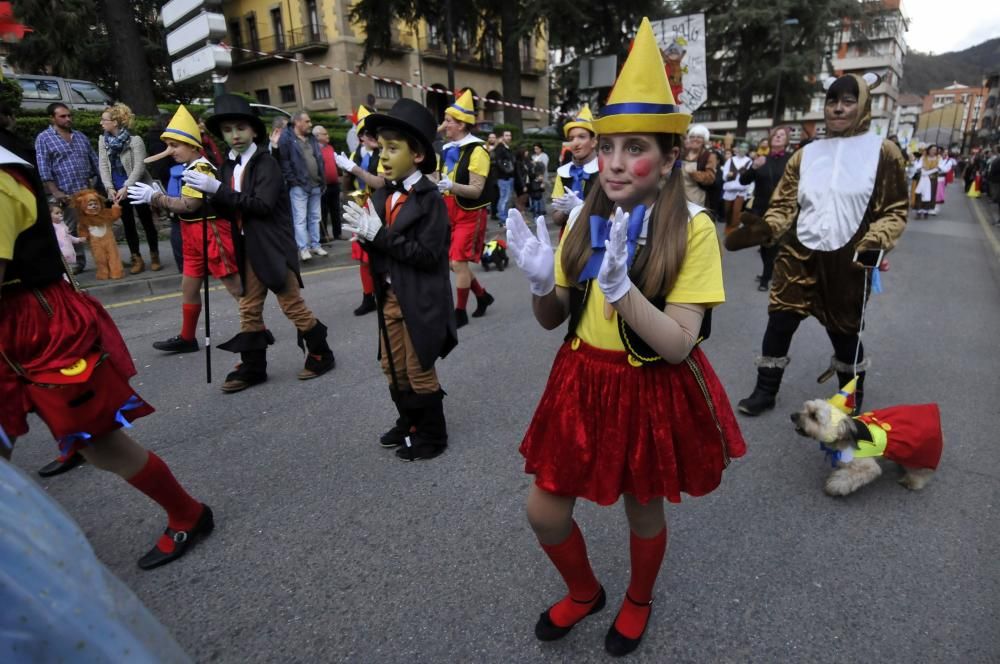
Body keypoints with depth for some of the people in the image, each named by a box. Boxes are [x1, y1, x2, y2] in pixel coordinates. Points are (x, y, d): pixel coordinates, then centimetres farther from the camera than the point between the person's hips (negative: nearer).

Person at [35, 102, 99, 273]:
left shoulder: (80, 137, 16)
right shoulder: (44, 139, 1)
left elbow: (94, 162, 17)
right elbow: (43, 169, -6)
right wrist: (55, 192, -15)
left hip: (89, 192, 4)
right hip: (67, 194, -4)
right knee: (71, 231, 2)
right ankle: (78, 262, 10)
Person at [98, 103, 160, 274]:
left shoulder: (135, 140, -11)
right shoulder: (103, 140, 5)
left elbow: (139, 167, -17)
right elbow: (103, 166, 1)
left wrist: (126, 187, -23)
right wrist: (109, 188, -11)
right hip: (118, 191, 5)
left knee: (147, 223, 2)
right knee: (128, 225, 8)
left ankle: (154, 257, 14)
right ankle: (137, 259, 16)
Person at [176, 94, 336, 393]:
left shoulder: (266, 162, -11)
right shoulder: (228, 165, 10)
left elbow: (262, 204, -22)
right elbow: (228, 209, 8)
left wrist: (218, 190, -23)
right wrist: (208, 191, -10)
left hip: (273, 246, -7)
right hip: (248, 248, 7)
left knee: (292, 304, 0)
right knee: (249, 309, 10)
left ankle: (320, 355, 17)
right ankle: (252, 367, 21)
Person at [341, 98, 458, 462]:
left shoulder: (430, 199, -16)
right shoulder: (381, 195, 5)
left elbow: (428, 254, -24)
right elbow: (379, 247, 8)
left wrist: (379, 234, -24)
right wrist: (364, 232, -14)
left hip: (419, 301, -7)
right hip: (390, 296, 8)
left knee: (419, 371, 6)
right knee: (393, 367, 19)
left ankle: (432, 435, 25)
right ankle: (408, 424, 39)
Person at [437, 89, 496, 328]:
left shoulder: (477, 151, -14)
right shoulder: (448, 150, 10)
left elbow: (476, 190, -21)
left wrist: (452, 185, -35)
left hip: (470, 215, -8)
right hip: (451, 213, 8)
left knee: (459, 262, -8)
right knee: (453, 262, 11)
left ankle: (460, 312, 5)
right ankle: (483, 296, 29)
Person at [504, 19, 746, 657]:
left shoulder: (691, 227, -14)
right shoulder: (584, 218, -1)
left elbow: (678, 345, -20)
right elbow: (552, 320, 4)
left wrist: (619, 285, -33)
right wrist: (542, 282, -17)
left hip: (653, 392, -4)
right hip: (583, 383, 5)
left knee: (643, 511, 18)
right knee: (545, 511, 12)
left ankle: (638, 602, 52)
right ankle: (585, 590, 46)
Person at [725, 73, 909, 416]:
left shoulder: (883, 152, 1)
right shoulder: (806, 155, 8)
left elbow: (894, 211, 0)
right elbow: (785, 205, 4)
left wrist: (875, 243, -19)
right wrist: (763, 228, -16)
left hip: (847, 262, -2)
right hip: (799, 255, 2)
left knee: (844, 331, 12)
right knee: (779, 323, 2)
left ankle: (853, 397, 37)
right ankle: (765, 391, 20)